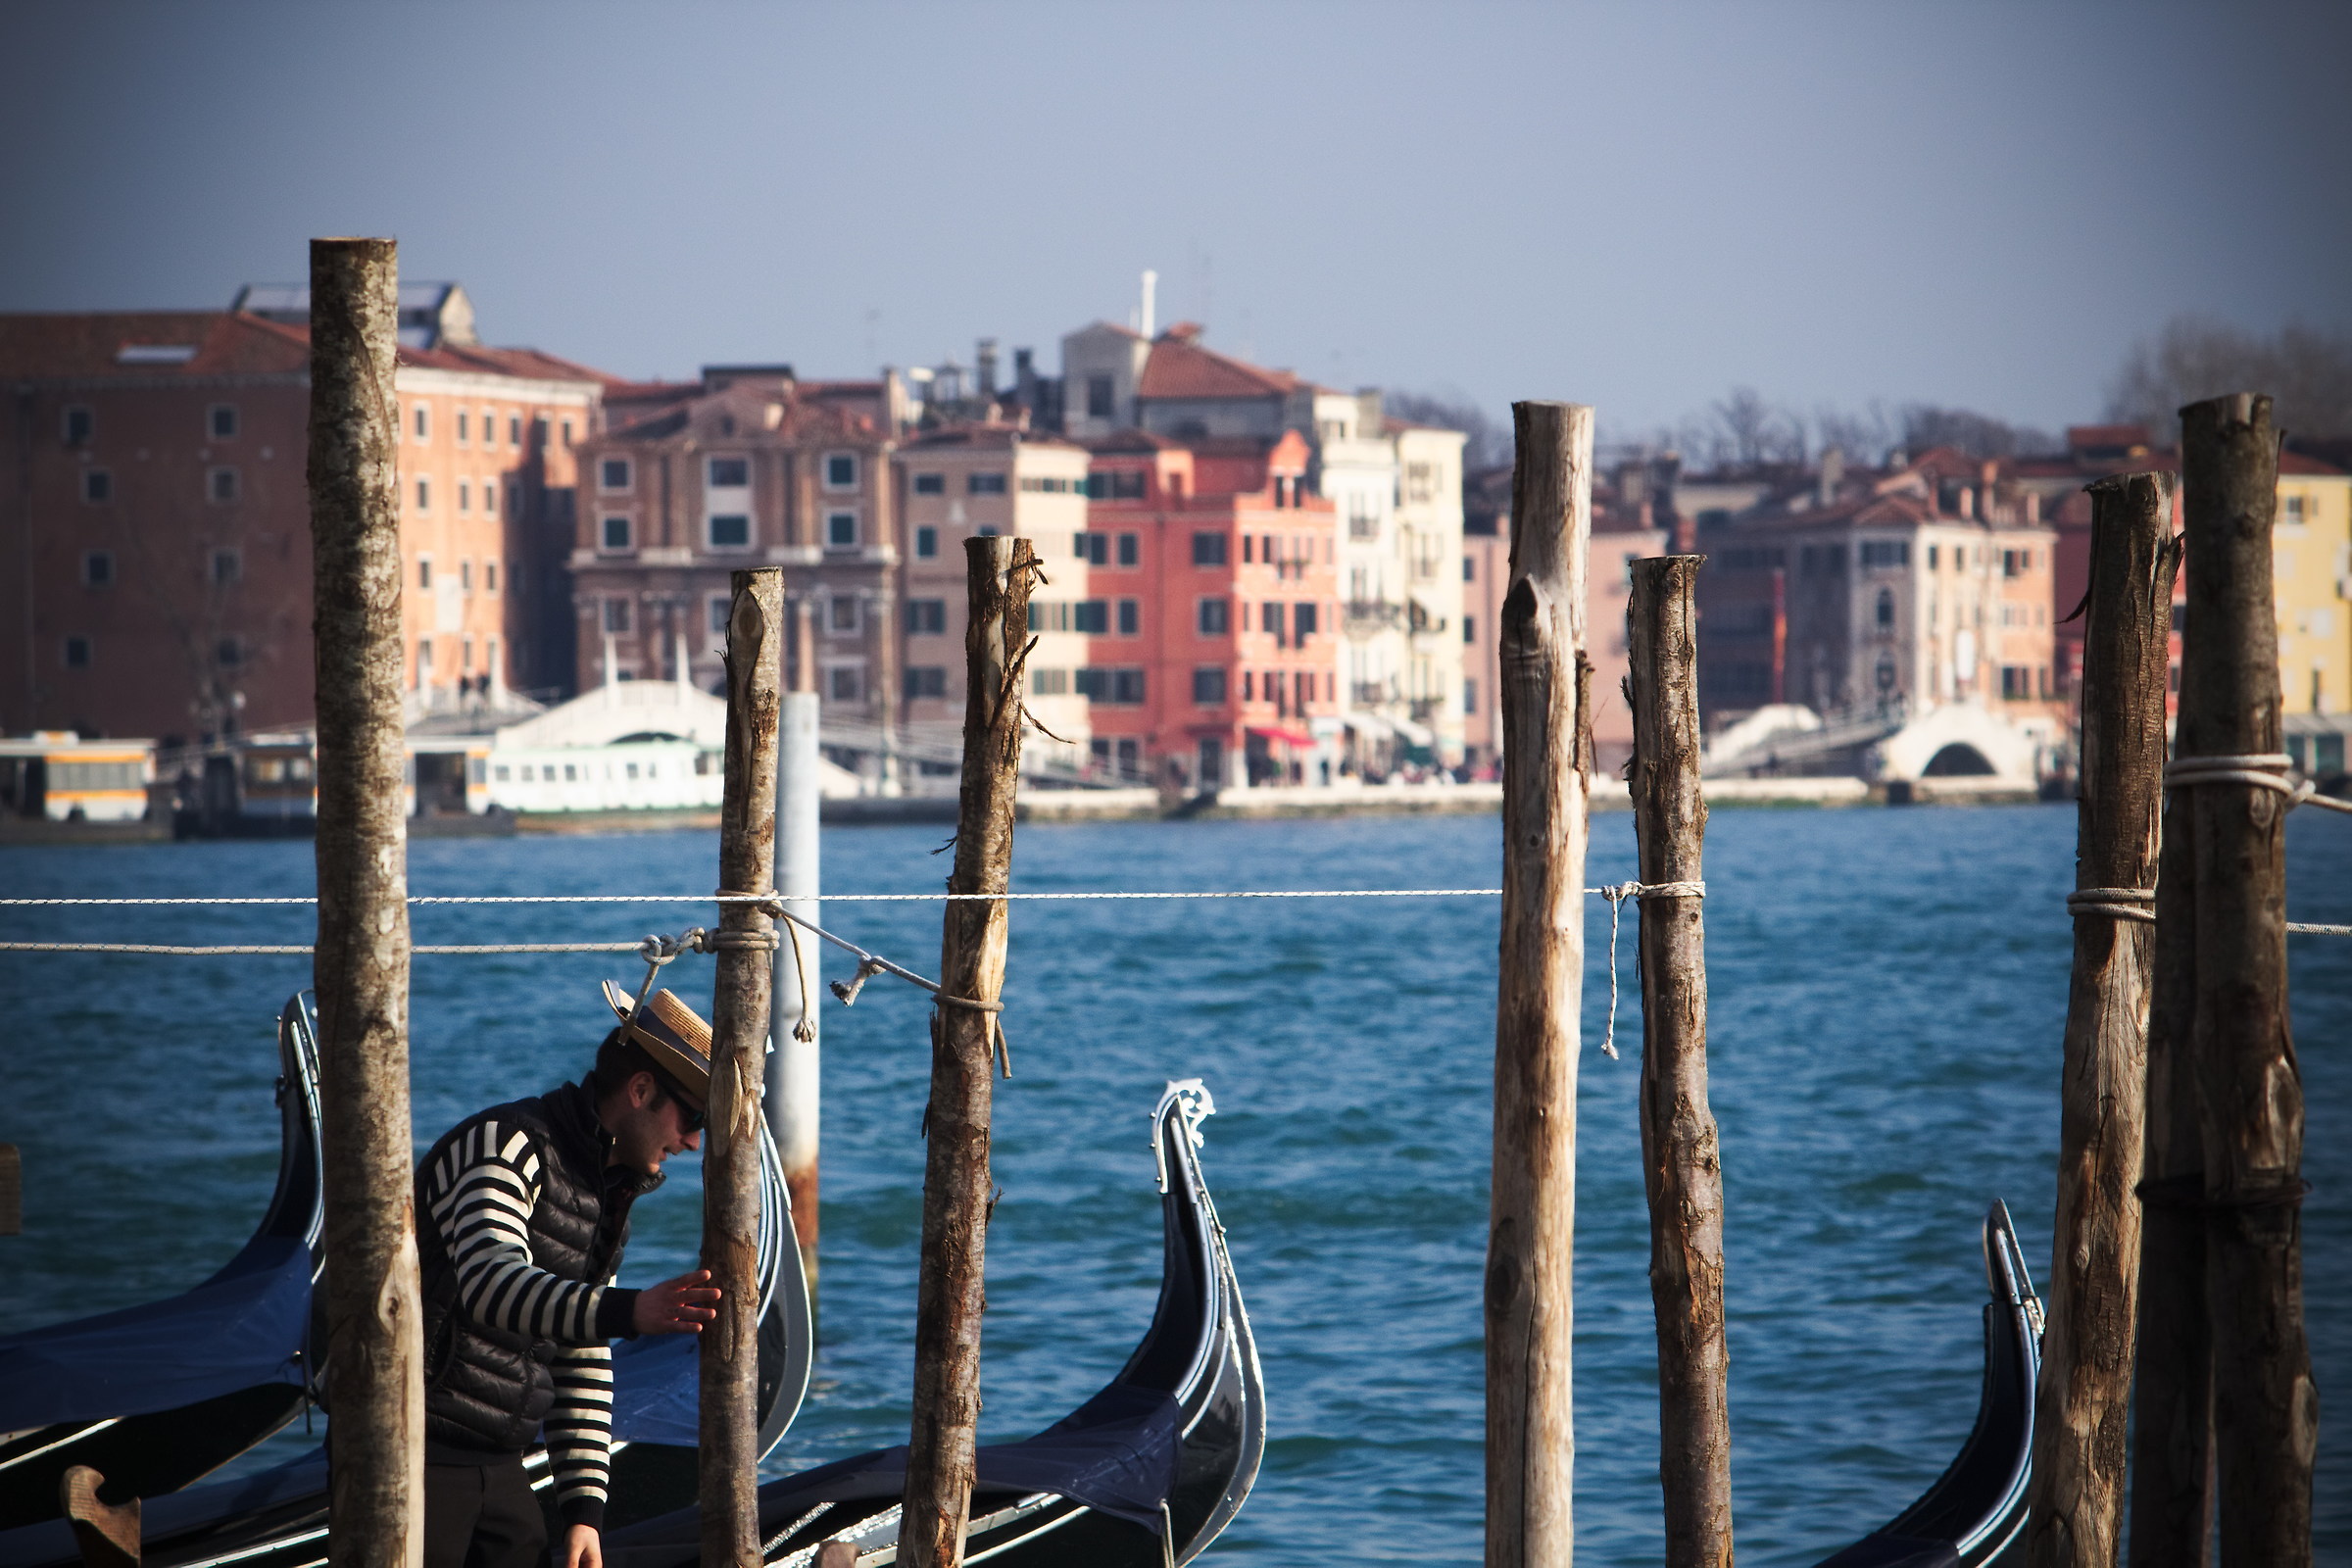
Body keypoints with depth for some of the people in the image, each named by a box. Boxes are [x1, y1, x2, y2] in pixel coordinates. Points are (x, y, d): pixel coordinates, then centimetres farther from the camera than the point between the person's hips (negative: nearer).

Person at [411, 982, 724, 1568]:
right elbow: (491, 1284, -32)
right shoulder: (502, 1146, -13)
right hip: (418, 1450, -9)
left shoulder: (608, 1194, 15)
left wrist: (584, 1505, 7)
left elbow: (582, 1364, 16)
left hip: (498, 1465, 9)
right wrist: (627, 1312, -45)